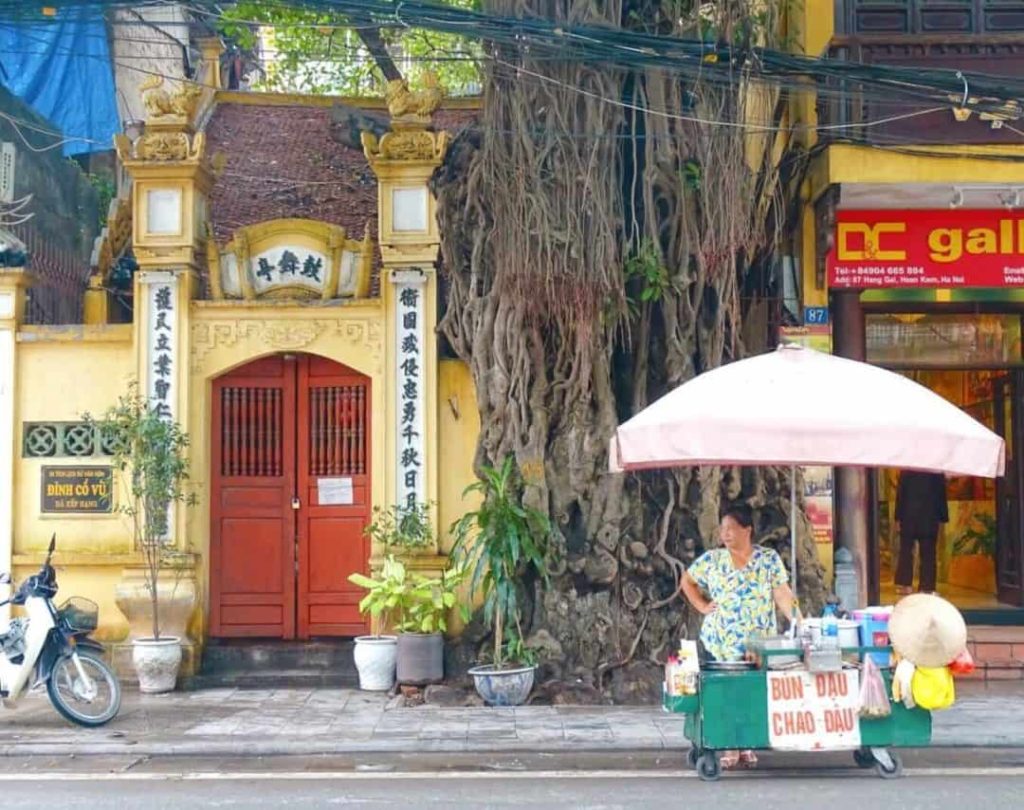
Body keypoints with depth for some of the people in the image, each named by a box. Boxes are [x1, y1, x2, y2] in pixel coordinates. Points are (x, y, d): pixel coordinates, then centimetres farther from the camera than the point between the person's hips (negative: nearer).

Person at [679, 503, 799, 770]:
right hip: (720, 645, 1)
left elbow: (782, 594, -3)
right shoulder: (712, 559, 5)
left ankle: (748, 747, 12)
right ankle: (729, 748, 7)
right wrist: (702, 606, 4)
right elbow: (686, 581, 17)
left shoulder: (769, 559, 2)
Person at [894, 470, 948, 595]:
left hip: (908, 518, 1)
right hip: (929, 519, -1)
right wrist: (943, 518, 7)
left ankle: (904, 584, 2)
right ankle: (926, 586, -3)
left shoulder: (906, 471, -2)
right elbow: (941, 495, 1)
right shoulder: (937, 472, -2)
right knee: (927, 554, 1)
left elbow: (900, 494, -1)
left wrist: (898, 517, 2)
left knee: (906, 552, 7)